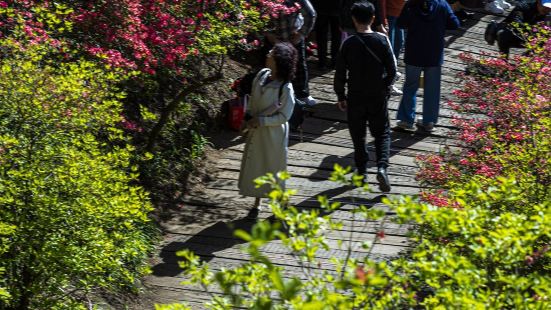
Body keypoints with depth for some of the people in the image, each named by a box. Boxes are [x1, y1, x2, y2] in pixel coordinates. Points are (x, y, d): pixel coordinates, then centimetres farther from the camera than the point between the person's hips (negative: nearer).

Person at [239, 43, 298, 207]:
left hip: (273, 134, -6)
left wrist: (260, 121, -21)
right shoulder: (262, 75, -6)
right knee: (255, 165, 18)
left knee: (273, 166, 11)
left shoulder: (285, 88, -25)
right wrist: (250, 117, -2)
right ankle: (257, 202, 37)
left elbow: (284, 116, -19)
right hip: (256, 132, 6)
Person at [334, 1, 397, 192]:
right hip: (378, 97, 1)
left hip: (355, 98, -1)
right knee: (382, 134, 11)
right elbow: (392, 69, -3)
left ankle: (361, 172, 19)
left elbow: (340, 73, -7)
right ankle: (382, 167, -9)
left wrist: (341, 96, 6)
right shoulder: (382, 40, -7)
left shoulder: (349, 43, -10)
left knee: (358, 135, 14)